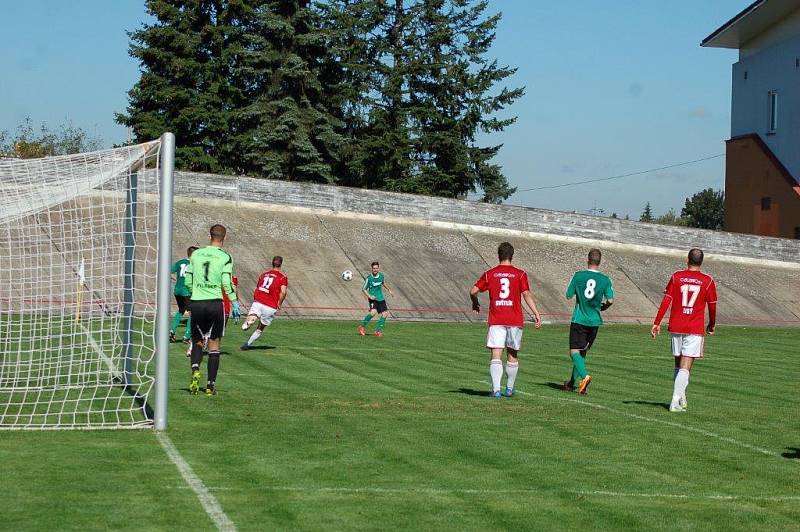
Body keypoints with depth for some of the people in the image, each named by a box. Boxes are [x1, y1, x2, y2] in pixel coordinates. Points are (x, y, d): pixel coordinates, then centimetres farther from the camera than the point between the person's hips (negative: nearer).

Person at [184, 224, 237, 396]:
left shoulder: (196, 254, 7)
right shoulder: (225, 257, -4)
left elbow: (188, 280, 12)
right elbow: (227, 282, -12)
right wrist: (234, 301, -5)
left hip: (196, 303, 2)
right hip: (215, 304, -2)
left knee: (197, 342, 16)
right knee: (214, 345, 8)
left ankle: (195, 370, -12)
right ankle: (211, 385, 7)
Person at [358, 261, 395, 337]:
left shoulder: (381, 276, 1)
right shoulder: (369, 278, -13)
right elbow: (363, 289, -4)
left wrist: (389, 290, 23)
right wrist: (369, 296, -17)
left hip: (381, 298, 6)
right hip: (373, 299, -6)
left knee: (385, 314, 1)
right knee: (373, 312, -26)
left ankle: (378, 330, 12)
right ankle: (362, 326, -6)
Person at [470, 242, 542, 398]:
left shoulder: (489, 274, 5)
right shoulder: (520, 274, 2)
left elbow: (473, 291, 3)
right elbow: (527, 294, -8)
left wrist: (475, 304, 22)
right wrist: (536, 314, -7)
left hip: (496, 321, 0)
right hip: (515, 320, 0)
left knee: (496, 356, -4)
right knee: (512, 356, 14)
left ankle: (496, 389, -17)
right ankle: (509, 389, 22)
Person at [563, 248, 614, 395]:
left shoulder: (579, 275, -6)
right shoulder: (605, 280, -1)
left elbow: (569, 295, -1)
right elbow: (610, 300, -5)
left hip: (579, 319, -3)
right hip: (595, 321, 3)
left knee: (574, 352, -5)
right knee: (582, 352, 15)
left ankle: (584, 376, -28)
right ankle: (573, 382, 21)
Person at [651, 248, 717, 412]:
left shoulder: (676, 276, 2)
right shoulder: (708, 281, -1)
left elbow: (666, 301, -2)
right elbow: (712, 306, 5)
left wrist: (657, 323, 1)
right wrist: (712, 325, 22)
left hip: (676, 327, 2)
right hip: (695, 329, -2)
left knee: (678, 365, 16)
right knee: (685, 367, -4)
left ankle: (681, 399, 21)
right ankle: (676, 402, -14)